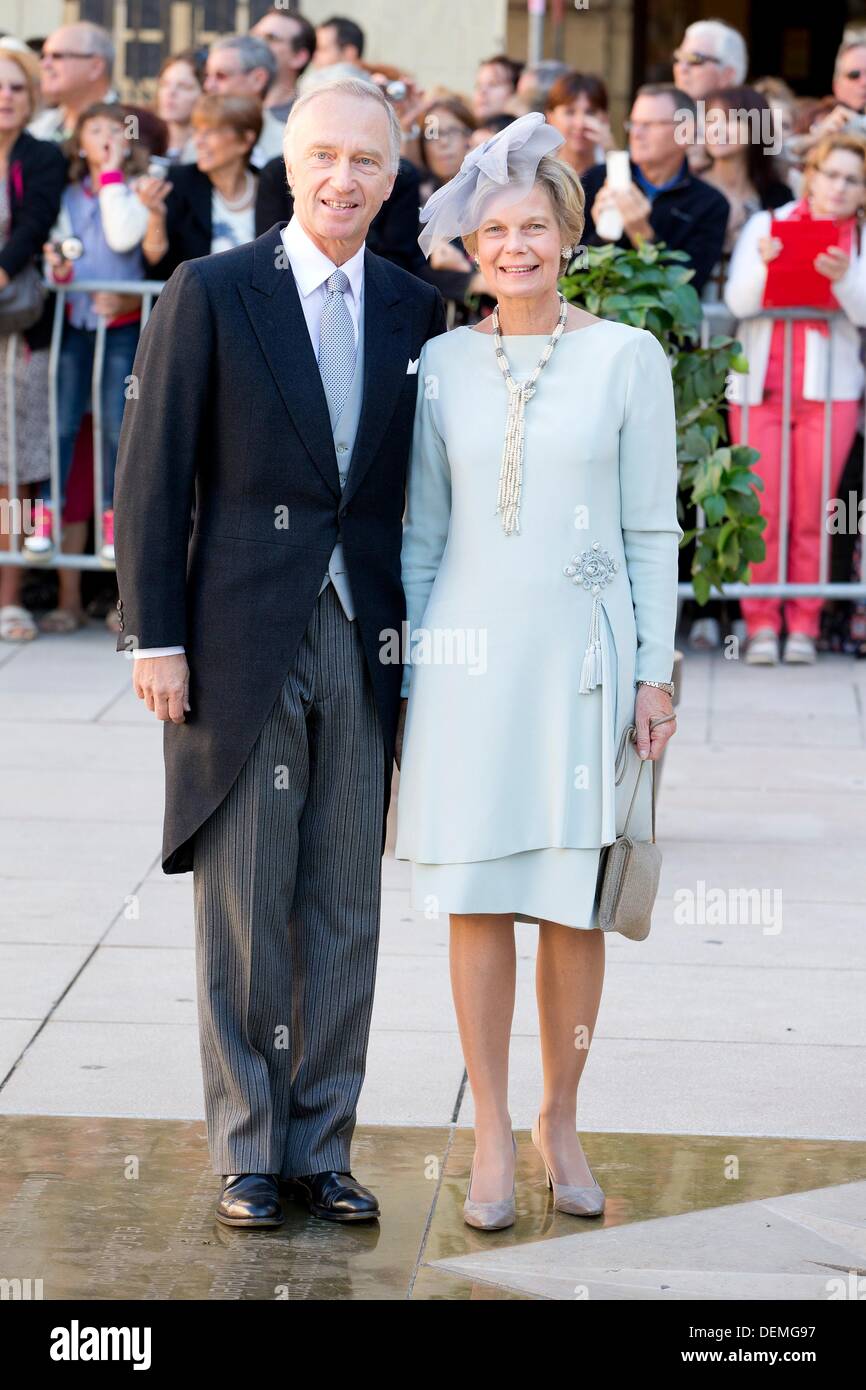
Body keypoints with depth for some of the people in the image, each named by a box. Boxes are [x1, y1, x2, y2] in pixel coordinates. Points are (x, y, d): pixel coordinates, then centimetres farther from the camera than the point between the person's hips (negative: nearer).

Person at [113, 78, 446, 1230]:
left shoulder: (416, 311, 8)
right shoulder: (210, 294, -3)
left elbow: (425, 483, 11)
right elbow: (154, 475, -4)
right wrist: (155, 637, -8)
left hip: (364, 641, 3)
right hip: (242, 642, -3)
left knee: (346, 909, 8)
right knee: (243, 907, 3)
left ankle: (322, 1145, 19)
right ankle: (247, 1149, 15)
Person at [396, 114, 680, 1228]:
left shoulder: (627, 358, 0)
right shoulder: (443, 363, 6)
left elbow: (650, 529, 1)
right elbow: (422, 531, 11)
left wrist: (655, 670, -3)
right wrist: (405, 665, 7)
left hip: (583, 654, -1)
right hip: (470, 657, 1)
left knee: (574, 905, 4)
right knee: (478, 899, 2)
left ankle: (562, 1119, 22)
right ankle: (492, 1139, 12)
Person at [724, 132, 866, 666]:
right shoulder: (767, 224, 8)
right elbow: (738, 301, -2)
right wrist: (765, 265, -21)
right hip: (759, 386, 0)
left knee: (812, 514, -1)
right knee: (760, 511, -3)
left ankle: (804, 627, 4)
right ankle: (761, 626, 3)